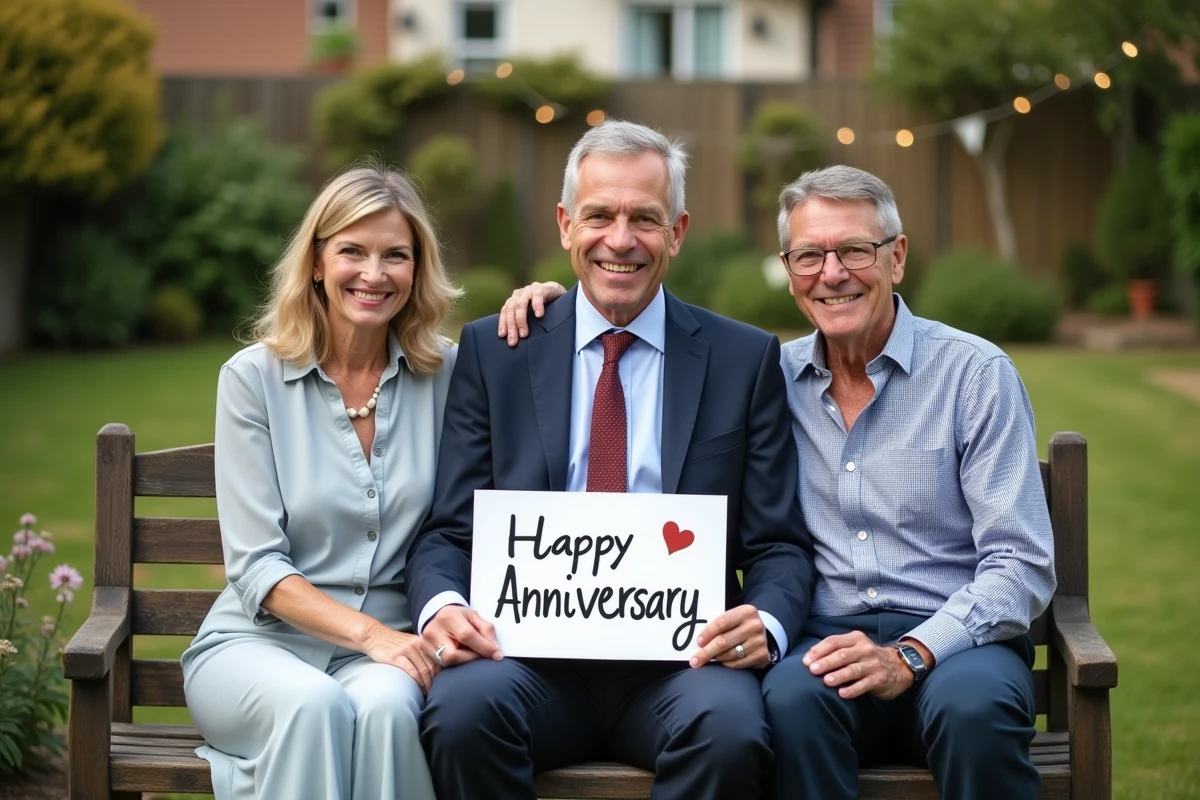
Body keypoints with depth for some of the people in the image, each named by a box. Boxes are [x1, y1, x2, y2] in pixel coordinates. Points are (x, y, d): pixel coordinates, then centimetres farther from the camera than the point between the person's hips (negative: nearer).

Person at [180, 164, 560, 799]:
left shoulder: (445, 373, 4)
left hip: (385, 649, 1)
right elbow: (256, 567, -6)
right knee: (314, 705, -36)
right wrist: (367, 632, -22)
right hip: (261, 640, -1)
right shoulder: (254, 378, -1)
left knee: (383, 707, -34)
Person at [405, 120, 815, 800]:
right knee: (461, 708, -32)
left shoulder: (747, 359, 11)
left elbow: (778, 544, 9)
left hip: (679, 657, 0)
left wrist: (765, 624, -14)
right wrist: (443, 607, -14)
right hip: (532, 654, 1)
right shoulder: (493, 351, 12)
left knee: (730, 727, -34)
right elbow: (448, 531, 9)